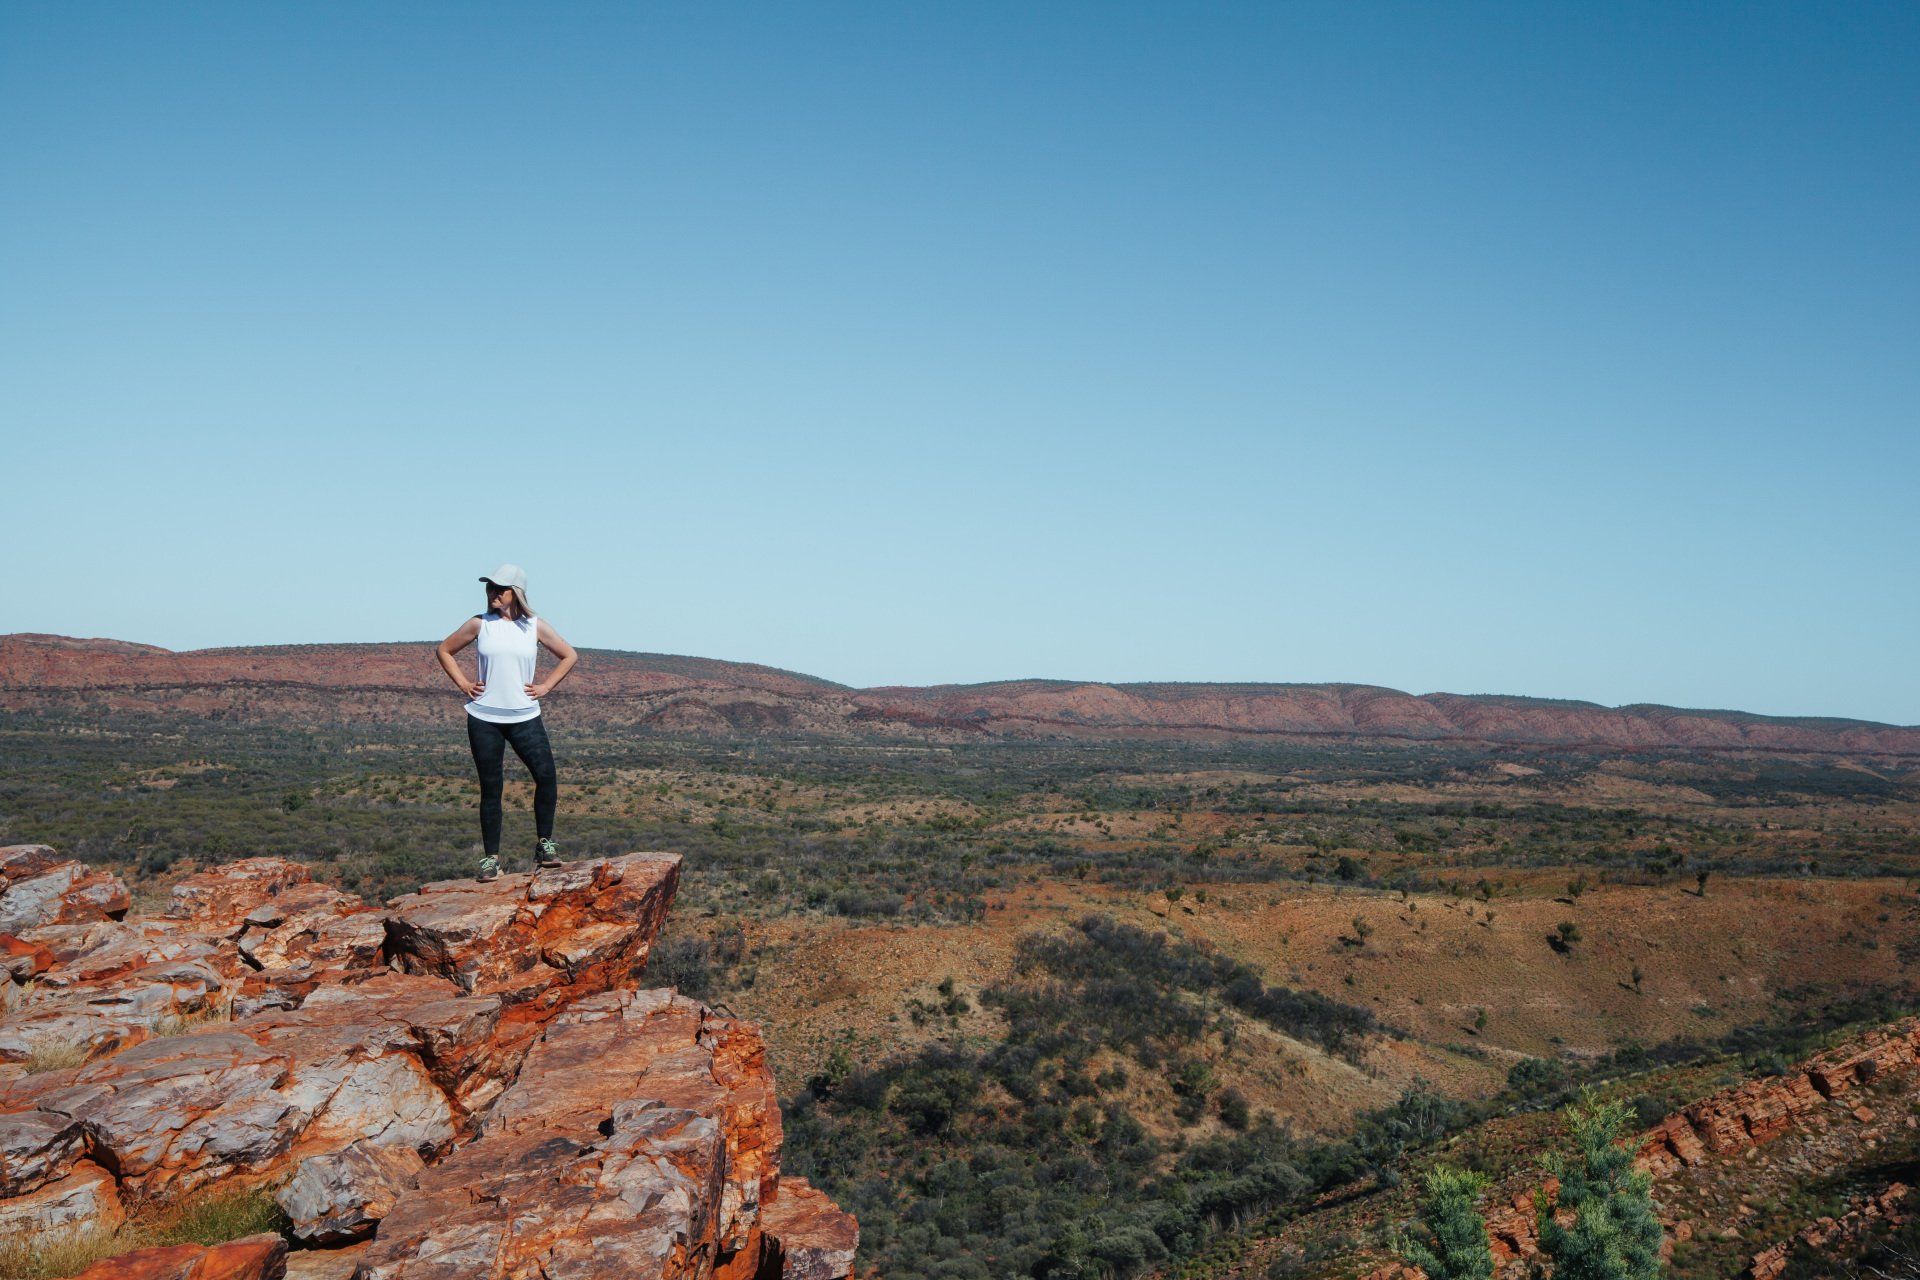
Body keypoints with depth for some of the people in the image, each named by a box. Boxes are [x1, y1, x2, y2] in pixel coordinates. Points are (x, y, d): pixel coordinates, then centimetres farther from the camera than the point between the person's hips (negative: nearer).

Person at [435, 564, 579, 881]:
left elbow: (569, 656, 13)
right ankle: (490, 858, 11)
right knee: (491, 787, 2)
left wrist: (545, 687, 4)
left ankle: (544, 845, 2)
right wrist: (464, 684, 4)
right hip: (484, 718, 0)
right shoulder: (479, 625, 2)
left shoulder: (535, 627, 2)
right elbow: (445, 650, 15)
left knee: (546, 776, -14)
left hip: (525, 717, 0)